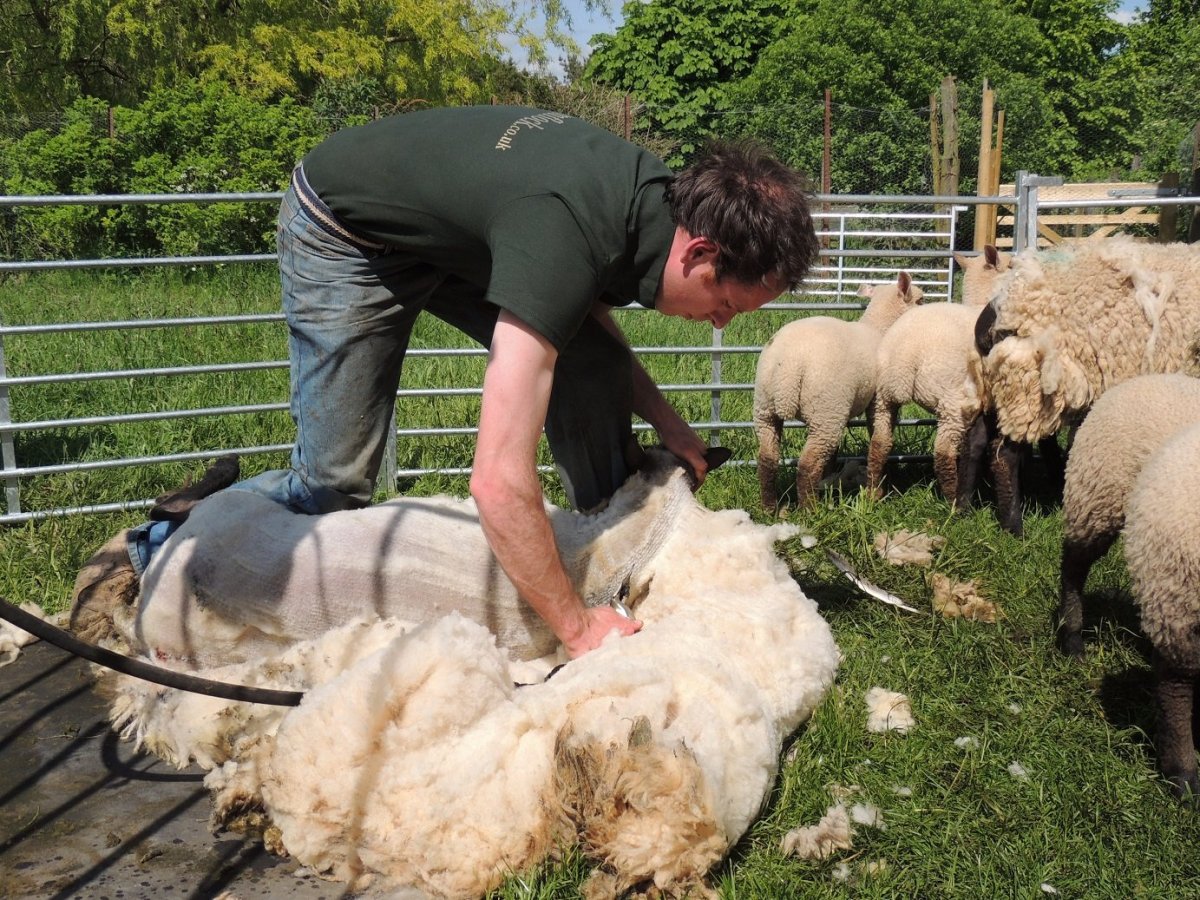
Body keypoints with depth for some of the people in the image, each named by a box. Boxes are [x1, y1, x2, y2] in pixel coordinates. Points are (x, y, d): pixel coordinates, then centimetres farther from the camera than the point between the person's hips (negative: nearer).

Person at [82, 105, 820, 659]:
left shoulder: (662, 196, -15)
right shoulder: (564, 237, -41)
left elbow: (585, 312, 8)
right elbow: (500, 483, -45)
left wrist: (663, 417, -4)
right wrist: (579, 630, -33)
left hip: (454, 231, 7)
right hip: (345, 234, -7)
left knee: (590, 368, -8)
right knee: (337, 482, -4)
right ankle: (162, 548, 19)